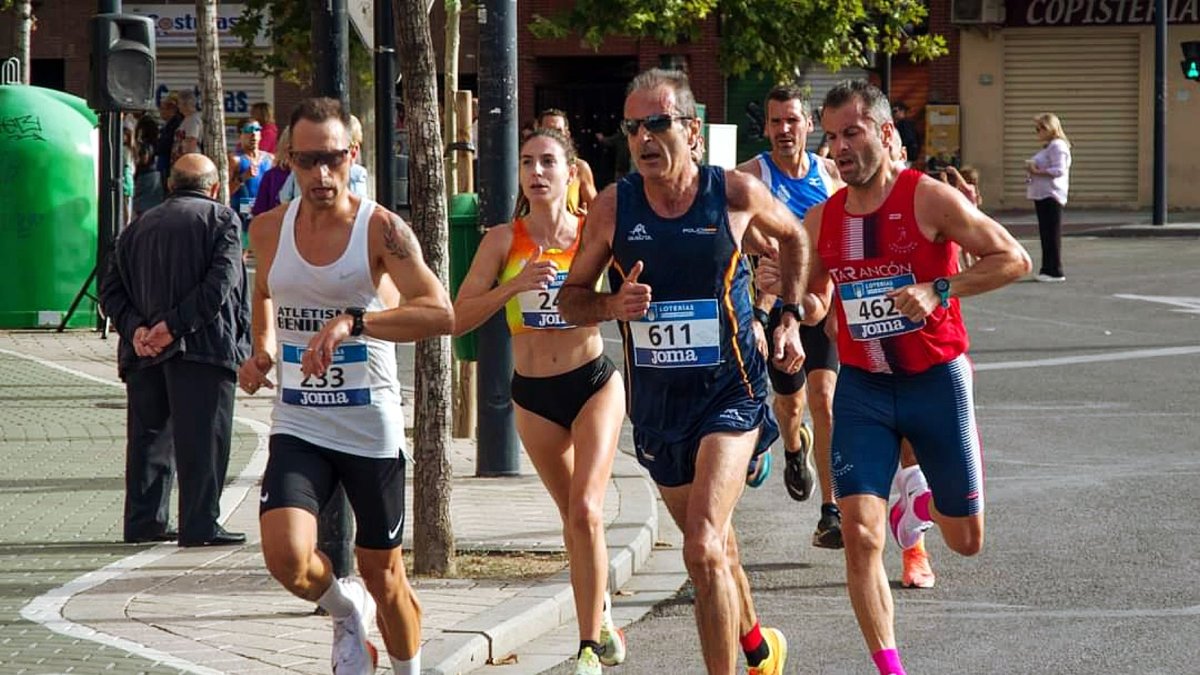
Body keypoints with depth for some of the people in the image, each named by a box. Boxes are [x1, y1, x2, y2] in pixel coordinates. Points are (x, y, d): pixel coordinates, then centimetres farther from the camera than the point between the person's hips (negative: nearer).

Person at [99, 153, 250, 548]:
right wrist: (175, 326, -15)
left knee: (149, 435, 12)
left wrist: (134, 327, -4)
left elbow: (111, 289, 9)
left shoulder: (139, 227, 17)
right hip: (202, 347, -5)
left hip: (144, 352, 5)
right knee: (202, 439, -3)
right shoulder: (220, 219, 1)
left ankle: (144, 522, 13)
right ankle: (200, 525, -6)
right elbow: (220, 281, -13)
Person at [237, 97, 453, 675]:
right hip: (297, 425, 2)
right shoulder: (268, 230, 3)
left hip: (371, 427, -2)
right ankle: (345, 612, 13)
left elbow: (441, 313, -24)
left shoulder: (381, 228, -11)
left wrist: (353, 321, -34)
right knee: (285, 556, -20)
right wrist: (263, 350, 10)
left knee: (383, 573, 8)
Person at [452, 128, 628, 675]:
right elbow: (458, 318, -12)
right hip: (533, 394, 2)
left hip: (594, 382, -2)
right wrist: (515, 285, -26)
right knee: (573, 516, 16)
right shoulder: (503, 240, -6)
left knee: (585, 510, -17)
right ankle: (601, 613, 40)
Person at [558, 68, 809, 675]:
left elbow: (793, 236, 13)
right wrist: (613, 305, -17)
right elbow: (571, 299, 3)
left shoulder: (736, 193, -9)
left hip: (729, 393, -4)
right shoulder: (612, 207, -7)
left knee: (703, 548, -21)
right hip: (655, 398, 4)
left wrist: (790, 318, 8)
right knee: (712, 543, 20)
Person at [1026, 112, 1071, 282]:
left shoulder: (1057, 146, -12)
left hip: (1051, 196, -11)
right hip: (1042, 195, 11)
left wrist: (1037, 171, -20)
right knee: (1045, 234, 12)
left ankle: (1055, 271, -6)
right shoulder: (1047, 147, 20)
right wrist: (1031, 170, 8)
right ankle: (1047, 269, 16)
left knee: (1052, 233, -8)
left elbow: (1059, 170, -21)